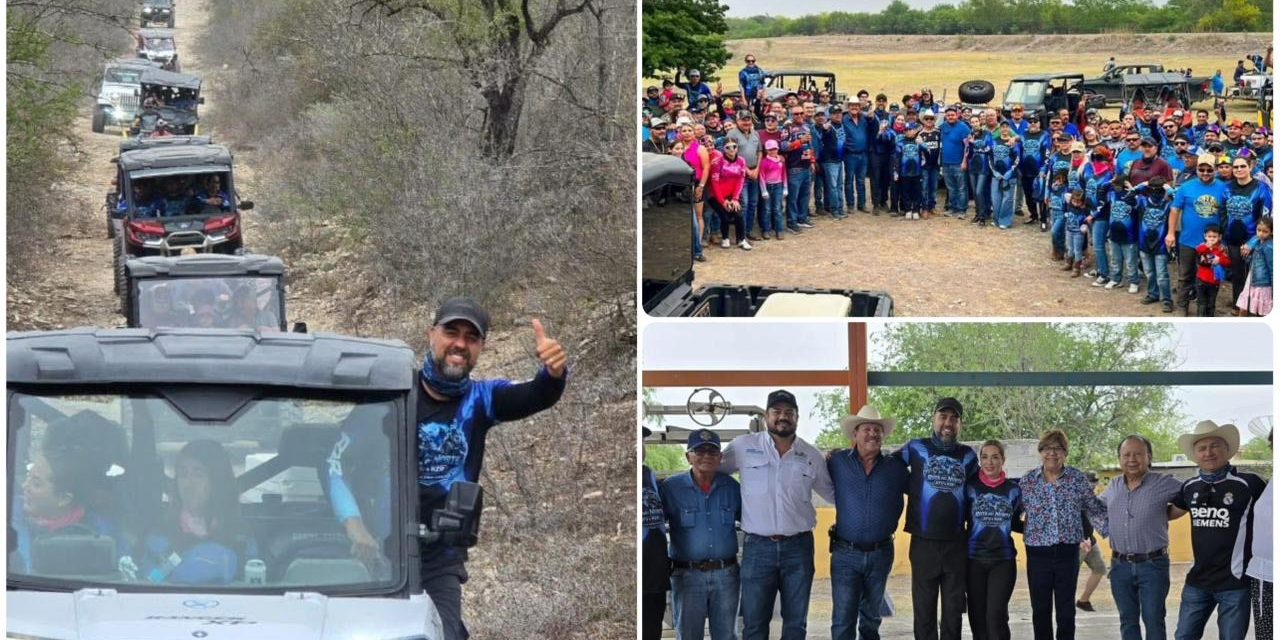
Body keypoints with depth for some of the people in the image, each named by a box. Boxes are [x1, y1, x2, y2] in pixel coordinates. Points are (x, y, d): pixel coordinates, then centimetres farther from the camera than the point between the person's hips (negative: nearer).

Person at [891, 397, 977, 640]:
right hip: (923, 544, -2)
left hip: (956, 545, 2)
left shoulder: (968, 455, 8)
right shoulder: (917, 448, 1)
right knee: (924, 610, 4)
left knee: (953, 609, 6)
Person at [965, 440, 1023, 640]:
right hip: (974, 559, 1)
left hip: (1003, 560, -1)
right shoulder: (970, 486, 0)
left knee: (996, 616, -12)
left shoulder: (1013, 489, 4)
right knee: (977, 616, 3)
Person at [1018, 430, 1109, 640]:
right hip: (1038, 552, 0)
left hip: (1068, 551, 0)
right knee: (1040, 609, 6)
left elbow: (1096, 509, 8)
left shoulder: (1077, 478, 2)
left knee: (1066, 610, 5)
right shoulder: (1027, 481, 2)